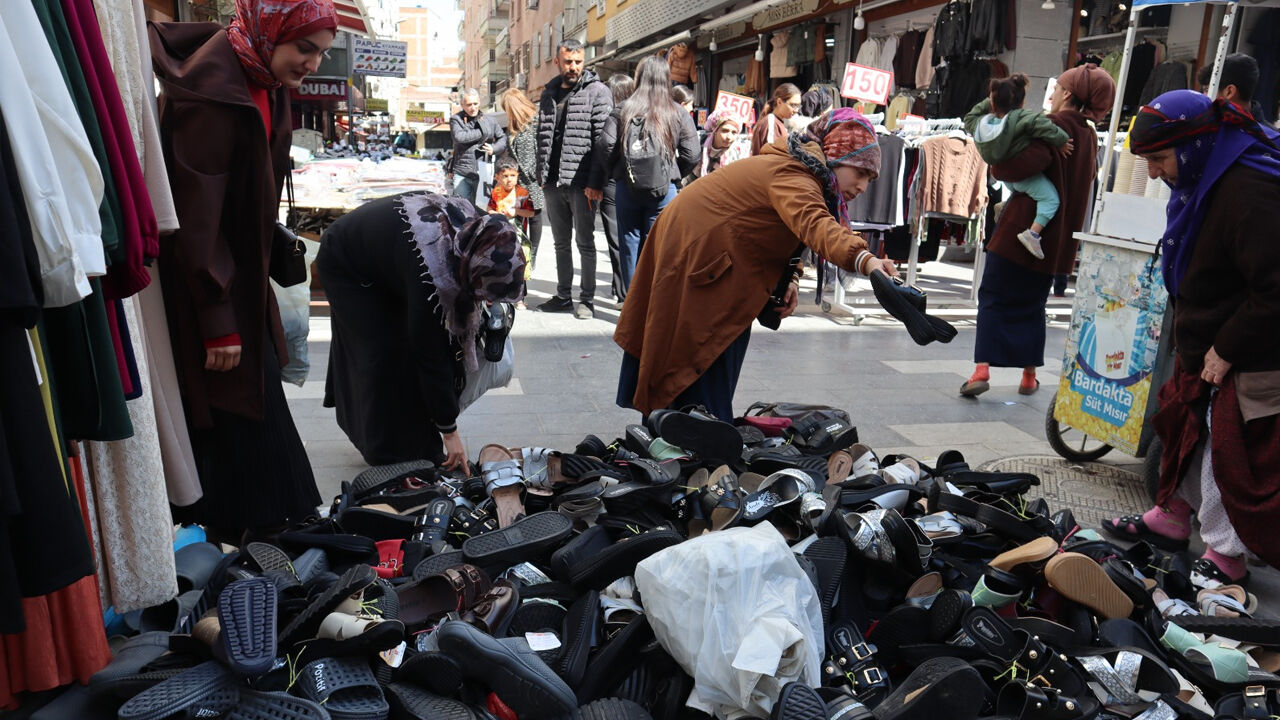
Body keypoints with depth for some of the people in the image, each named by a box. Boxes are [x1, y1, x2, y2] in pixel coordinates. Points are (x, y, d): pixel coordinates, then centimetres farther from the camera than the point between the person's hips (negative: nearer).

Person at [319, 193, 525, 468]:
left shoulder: (479, 226, -26)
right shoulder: (429, 274, -44)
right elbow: (430, 357, -35)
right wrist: (449, 431, -27)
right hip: (345, 266, -7)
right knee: (386, 355, -11)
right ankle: (390, 457, 3)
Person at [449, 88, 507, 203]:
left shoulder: (489, 120, 10)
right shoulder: (456, 119, 3)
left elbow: (503, 139, 15)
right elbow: (459, 137, -16)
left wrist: (494, 149, -7)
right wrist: (483, 132, -9)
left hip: (483, 175, 1)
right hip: (462, 174, -1)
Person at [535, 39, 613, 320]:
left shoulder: (597, 91, -4)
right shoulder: (549, 93, 14)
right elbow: (542, 137, 18)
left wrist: (595, 182, -17)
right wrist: (541, 176, 11)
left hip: (582, 183, -6)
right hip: (553, 183, 6)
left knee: (584, 242, 1)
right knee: (561, 242, 13)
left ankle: (587, 299, 10)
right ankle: (564, 296, 22)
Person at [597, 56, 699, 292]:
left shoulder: (624, 109, 0)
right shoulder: (678, 113, 0)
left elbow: (605, 145, -6)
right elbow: (691, 154, -5)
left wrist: (614, 173, 9)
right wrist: (673, 175, 10)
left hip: (627, 187, 1)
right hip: (664, 190, 0)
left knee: (630, 245, 10)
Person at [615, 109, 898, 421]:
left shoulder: (795, 168, 10)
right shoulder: (793, 177, -24)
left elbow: (790, 230, 14)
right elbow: (813, 225, -44)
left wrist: (789, 280, -5)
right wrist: (864, 260, -59)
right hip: (694, 254, -11)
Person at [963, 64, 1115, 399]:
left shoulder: (1053, 125, -11)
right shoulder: (1088, 136, 13)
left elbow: (1026, 163, -26)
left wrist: (997, 166, -6)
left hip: (1022, 228, -7)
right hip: (1057, 237, 7)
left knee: (994, 296, -1)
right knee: (1032, 305, 17)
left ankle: (982, 369, -13)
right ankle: (1029, 375, 21)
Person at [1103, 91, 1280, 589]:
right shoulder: (1200, 184, 7)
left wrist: (1226, 350, -21)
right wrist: (1181, 326, 13)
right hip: (1202, 349, 10)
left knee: (1228, 453, 0)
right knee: (1185, 428, 20)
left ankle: (1226, 556, 15)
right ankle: (1171, 517, 37)